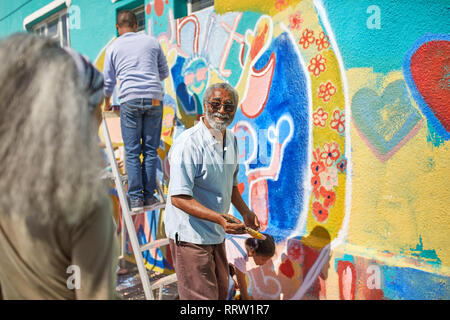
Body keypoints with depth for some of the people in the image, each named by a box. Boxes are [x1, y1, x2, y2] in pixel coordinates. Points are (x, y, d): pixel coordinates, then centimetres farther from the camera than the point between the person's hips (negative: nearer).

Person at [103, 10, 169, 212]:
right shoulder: (152, 42, 13)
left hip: (130, 99, -1)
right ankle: (148, 196, 7)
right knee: (150, 149, 5)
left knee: (132, 151, 3)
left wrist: (107, 102, 33)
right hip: (154, 98, 1)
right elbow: (164, 72, 20)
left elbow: (108, 82, 16)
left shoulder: (113, 48, 12)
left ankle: (135, 199, 1)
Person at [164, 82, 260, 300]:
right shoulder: (188, 143, -22)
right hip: (190, 235, -8)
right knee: (202, 296, 1)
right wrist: (219, 218, -34)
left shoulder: (231, 139, 6)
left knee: (221, 292, 22)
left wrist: (245, 212, 7)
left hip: (216, 233, 9)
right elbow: (178, 198, -26)